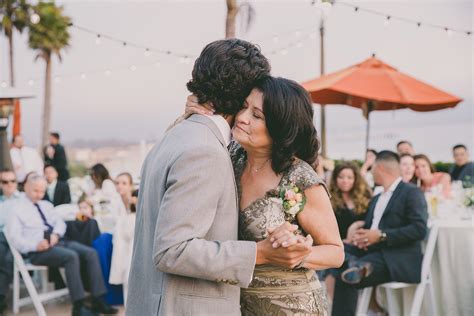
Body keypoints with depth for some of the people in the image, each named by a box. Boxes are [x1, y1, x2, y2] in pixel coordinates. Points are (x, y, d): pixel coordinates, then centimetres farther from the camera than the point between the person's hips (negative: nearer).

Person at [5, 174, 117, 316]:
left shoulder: (46, 205, 21)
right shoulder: (17, 209, 0)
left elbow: (60, 222, 15)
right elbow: (15, 239, -8)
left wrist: (56, 234, -8)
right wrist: (36, 245, -24)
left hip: (57, 242, 7)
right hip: (37, 250, -7)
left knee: (91, 253, -15)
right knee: (72, 256, -33)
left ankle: (98, 301, -18)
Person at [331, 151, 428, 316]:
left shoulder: (412, 192, -2)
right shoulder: (376, 199, 25)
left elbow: (419, 229, -14)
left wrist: (381, 235, -19)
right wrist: (360, 235, -6)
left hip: (400, 259, -8)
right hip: (372, 251, 8)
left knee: (345, 279, -26)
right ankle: (356, 265, -39)